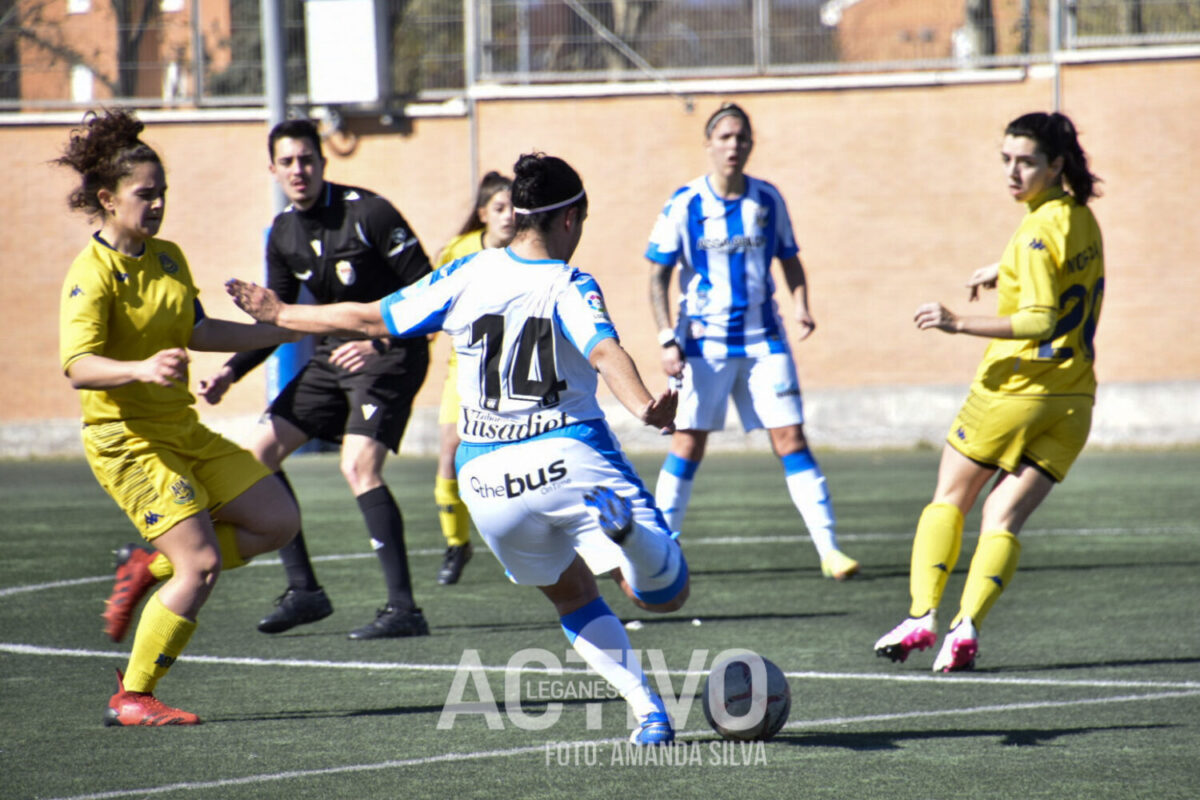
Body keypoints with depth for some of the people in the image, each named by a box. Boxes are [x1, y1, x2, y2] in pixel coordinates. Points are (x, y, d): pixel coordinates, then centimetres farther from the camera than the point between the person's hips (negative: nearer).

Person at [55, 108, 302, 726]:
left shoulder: (167, 257, 9)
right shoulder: (92, 275, -17)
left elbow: (196, 332, 22)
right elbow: (77, 366, -27)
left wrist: (286, 331, 23)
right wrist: (141, 369, -45)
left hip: (182, 431, 8)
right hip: (125, 439, -8)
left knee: (278, 521, 6)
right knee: (203, 563, -17)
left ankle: (149, 567, 18)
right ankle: (130, 698, -6)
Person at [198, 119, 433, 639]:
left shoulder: (368, 213, -17)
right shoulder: (283, 234, 5)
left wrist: (378, 342, -26)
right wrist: (232, 371, 4)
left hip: (389, 355, -8)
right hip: (334, 353, 8)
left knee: (358, 465, -24)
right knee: (260, 450, 4)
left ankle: (403, 609, -22)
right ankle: (303, 590, 11)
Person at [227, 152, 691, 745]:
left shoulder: (467, 275, 5)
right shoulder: (569, 288, -5)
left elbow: (366, 319, 10)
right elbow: (606, 353, -25)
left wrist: (278, 314, 24)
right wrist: (644, 406, -41)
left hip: (488, 477, 4)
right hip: (569, 458, -4)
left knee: (573, 596, 25)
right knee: (668, 595, -5)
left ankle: (648, 712, 8)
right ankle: (618, 520, -37)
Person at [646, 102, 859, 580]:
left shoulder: (767, 199, 2)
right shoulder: (684, 205, -7)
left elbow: (789, 259, 14)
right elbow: (658, 276, -3)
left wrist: (801, 306, -4)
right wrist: (667, 340, -11)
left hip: (763, 339, 2)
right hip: (703, 342, -2)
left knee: (791, 439, -2)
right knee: (688, 445, -2)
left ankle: (828, 549, -1)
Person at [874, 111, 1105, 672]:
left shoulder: (1037, 234, -17)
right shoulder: (1081, 217, 10)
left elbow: (1038, 321, -25)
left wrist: (959, 324, -27)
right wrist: (1003, 272, 25)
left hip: (1016, 387, -7)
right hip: (1072, 399, 7)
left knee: (949, 498, 12)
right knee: (1004, 516, 2)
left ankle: (922, 614, 3)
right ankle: (967, 626, -16)